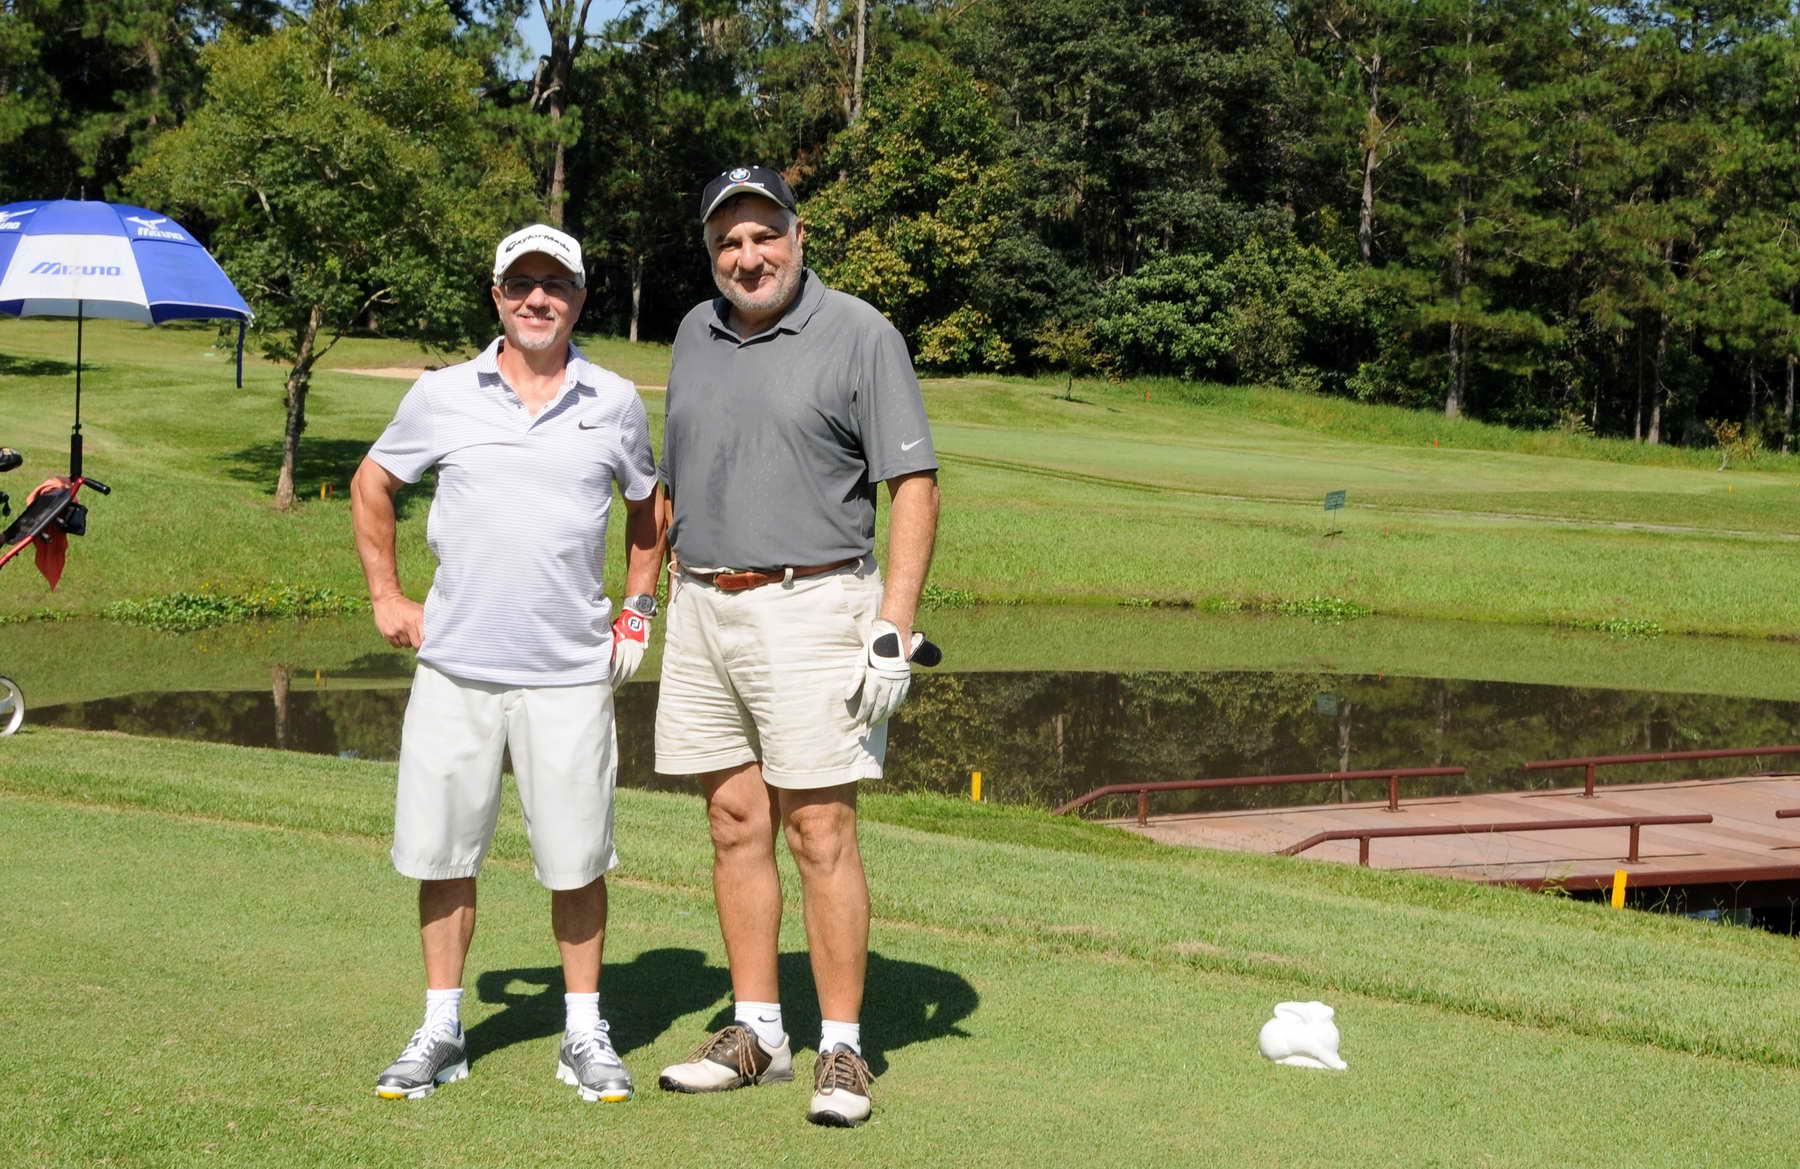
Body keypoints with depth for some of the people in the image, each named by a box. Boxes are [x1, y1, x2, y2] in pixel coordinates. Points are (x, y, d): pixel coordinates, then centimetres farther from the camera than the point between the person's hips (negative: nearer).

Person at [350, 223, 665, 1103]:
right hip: (455, 667, 1)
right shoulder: (441, 396, 3)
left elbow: (649, 505, 20)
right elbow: (371, 484, 17)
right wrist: (386, 597, 11)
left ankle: (585, 1034, 16)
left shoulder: (615, 402, 5)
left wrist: (637, 611, 13)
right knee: (441, 850, 5)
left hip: (572, 674, 0)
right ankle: (441, 1030, 18)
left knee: (576, 859, 2)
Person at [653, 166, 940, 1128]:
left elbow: (914, 484, -8)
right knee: (735, 825, 8)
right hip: (702, 612, 6)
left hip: (810, 608, -5)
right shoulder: (695, 335, 12)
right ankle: (756, 1035, 18)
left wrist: (893, 630, -15)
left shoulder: (858, 335, -5)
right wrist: (659, 600, 15)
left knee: (821, 835, -5)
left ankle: (841, 1052, 2)